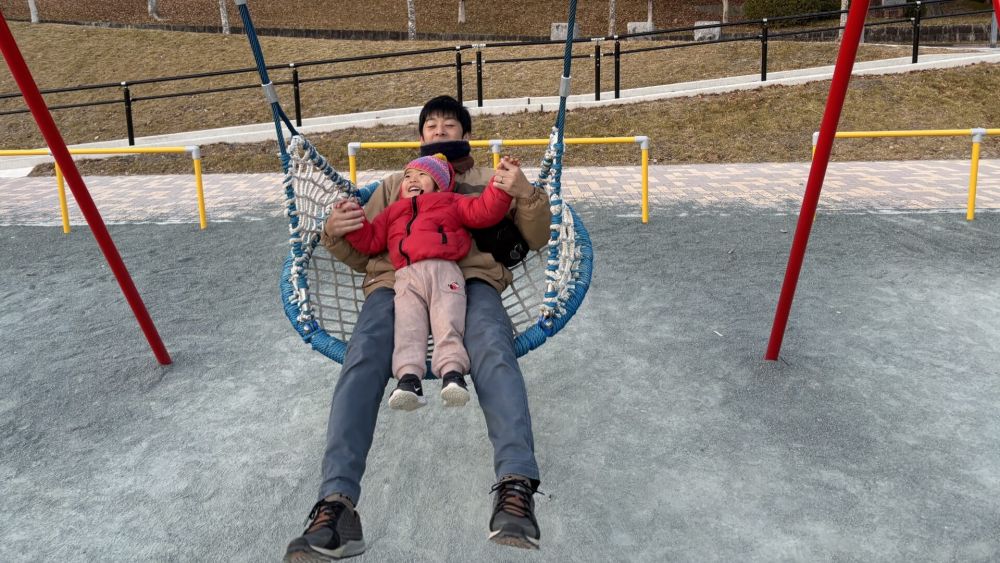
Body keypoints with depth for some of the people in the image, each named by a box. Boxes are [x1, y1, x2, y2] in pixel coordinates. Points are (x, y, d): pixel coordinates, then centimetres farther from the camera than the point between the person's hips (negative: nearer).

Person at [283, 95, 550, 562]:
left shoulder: (489, 182, 31)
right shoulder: (394, 184, 36)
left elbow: (537, 240, 19)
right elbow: (362, 254, 29)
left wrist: (526, 195, -2)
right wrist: (335, 234, 5)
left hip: (468, 277, -1)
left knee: (494, 349, -36)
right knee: (361, 361, -31)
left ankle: (516, 487, -47)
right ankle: (336, 506, -40)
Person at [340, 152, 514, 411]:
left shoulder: (452, 202, 29)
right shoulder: (392, 211, 38)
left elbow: (484, 211, 17)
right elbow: (371, 241, 33)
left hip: (445, 270, -2)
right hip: (407, 275, 2)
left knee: (448, 322, -20)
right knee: (407, 327, -17)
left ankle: (452, 372, -30)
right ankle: (408, 377, -28)